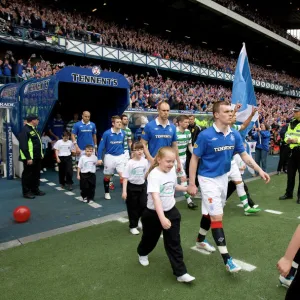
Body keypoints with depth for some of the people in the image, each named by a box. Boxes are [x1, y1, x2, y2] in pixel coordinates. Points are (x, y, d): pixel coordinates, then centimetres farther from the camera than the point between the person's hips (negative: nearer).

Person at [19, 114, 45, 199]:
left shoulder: (34, 129, 16)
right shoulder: (25, 130, -16)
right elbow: (23, 146, -22)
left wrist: (40, 154, 19)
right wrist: (28, 158, -24)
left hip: (37, 157, 10)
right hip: (29, 158, -10)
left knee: (36, 174, 15)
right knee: (27, 175, 0)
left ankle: (35, 189, 26)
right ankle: (26, 192, 9)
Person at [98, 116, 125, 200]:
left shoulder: (123, 133, -5)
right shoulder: (107, 133, -15)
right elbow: (101, 146, -10)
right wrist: (99, 158, -12)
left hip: (120, 157, 2)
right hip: (109, 157, -2)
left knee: (123, 175, -8)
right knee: (107, 176, 14)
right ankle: (107, 193, 32)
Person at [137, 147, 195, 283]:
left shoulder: (172, 171, -5)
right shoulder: (154, 175, -27)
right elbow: (155, 197, -38)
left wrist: (187, 188, 12)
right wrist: (162, 218, -47)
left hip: (171, 211, 4)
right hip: (153, 214, -4)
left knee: (174, 243, 3)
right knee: (150, 239, 19)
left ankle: (181, 273, 11)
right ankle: (142, 254, 52)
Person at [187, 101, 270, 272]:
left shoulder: (235, 135, -4)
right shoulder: (205, 135, -20)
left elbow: (244, 155, 7)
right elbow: (194, 159, -14)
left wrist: (260, 170, -2)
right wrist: (192, 184, -14)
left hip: (224, 178, 6)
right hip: (208, 179, -6)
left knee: (209, 213, 20)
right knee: (217, 217, -6)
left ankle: (201, 240, 41)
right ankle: (227, 258, 3)